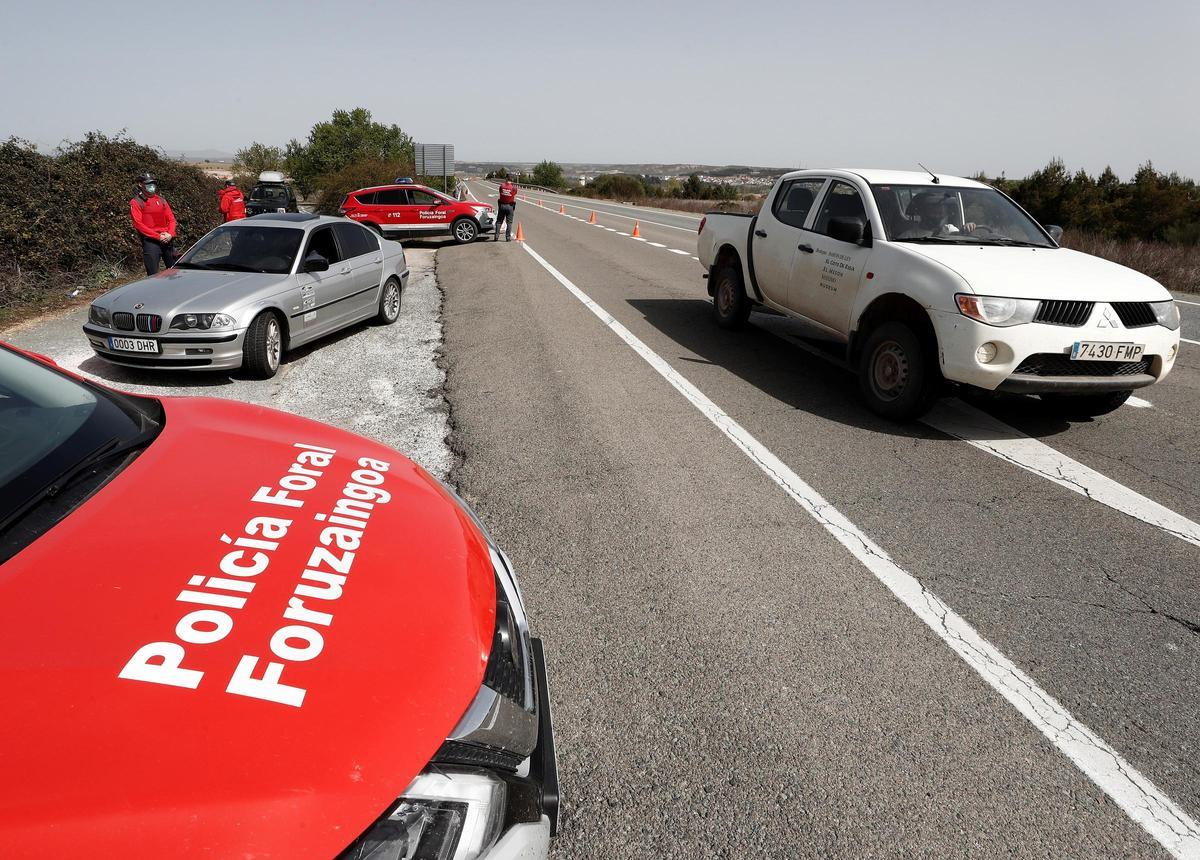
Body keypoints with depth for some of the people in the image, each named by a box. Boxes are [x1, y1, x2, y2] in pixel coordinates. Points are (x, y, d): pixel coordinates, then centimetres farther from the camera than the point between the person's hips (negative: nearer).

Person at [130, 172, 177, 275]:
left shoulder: (161, 201, 17)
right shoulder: (136, 203, 1)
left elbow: (171, 219, 13)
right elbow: (139, 224, -7)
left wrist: (170, 234, -7)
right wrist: (158, 236, -15)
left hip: (167, 241, 5)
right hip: (150, 242, -5)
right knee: (153, 274, -8)